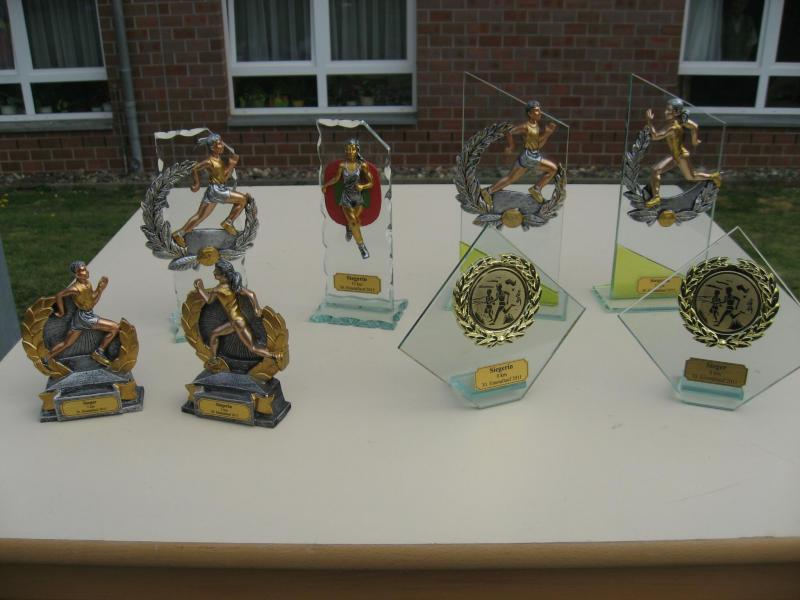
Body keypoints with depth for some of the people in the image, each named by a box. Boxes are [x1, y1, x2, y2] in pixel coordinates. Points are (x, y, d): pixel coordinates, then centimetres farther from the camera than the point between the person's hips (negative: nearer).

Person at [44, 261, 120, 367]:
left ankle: (44, 360, 26)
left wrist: (100, 288, -1)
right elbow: (59, 295, -18)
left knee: (66, 343, 19)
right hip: (84, 317, -9)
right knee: (115, 327, -7)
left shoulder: (87, 283, 5)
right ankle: (99, 352, 2)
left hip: (80, 318, 9)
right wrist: (62, 312, -9)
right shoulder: (76, 288, -22)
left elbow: (92, 302, 8)